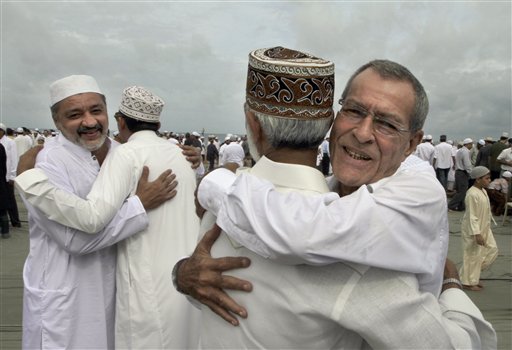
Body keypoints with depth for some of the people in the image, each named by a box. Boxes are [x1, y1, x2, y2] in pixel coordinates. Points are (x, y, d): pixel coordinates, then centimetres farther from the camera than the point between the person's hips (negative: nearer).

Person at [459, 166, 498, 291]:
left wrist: (484, 231, 21)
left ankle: (474, 274, 25)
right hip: (473, 230, -10)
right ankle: (468, 282, 17)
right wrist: (477, 234, -25)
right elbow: (472, 216, -24)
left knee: (492, 249, 12)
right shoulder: (472, 194, -24)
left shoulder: (483, 191, 6)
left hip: (484, 228, 10)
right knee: (472, 255, 1)